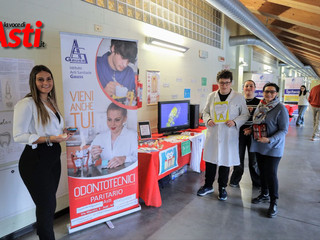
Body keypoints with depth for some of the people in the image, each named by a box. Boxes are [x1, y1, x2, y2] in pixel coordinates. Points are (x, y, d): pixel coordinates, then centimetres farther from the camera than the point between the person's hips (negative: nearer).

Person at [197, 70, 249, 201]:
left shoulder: (239, 97, -1)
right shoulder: (211, 96, 5)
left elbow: (245, 114, 3)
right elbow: (205, 111, 14)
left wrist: (235, 122, -14)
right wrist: (208, 120, -7)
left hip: (229, 135, -2)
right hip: (212, 133, 2)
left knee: (225, 161, 8)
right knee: (210, 160, 10)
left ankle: (222, 188, 28)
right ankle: (208, 186, 29)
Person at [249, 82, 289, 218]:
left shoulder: (281, 109, -12)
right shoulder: (260, 106, 6)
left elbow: (284, 130, -13)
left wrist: (269, 140, -24)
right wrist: (250, 130, 1)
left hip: (273, 148, -6)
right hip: (258, 146, 6)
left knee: (271, 174, -4)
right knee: (262, 171, 15)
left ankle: (273, 203, 13)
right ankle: (264, 194, 35)